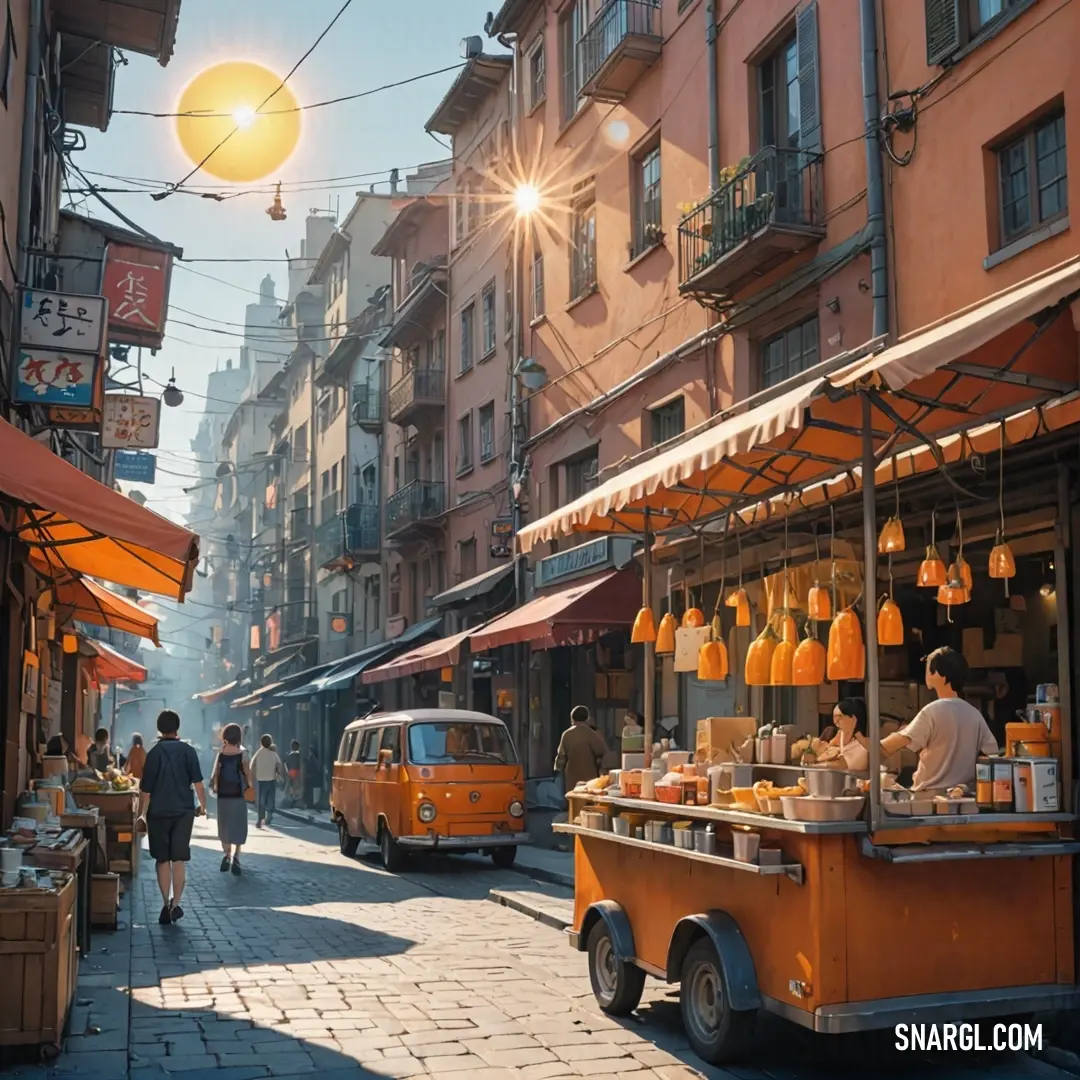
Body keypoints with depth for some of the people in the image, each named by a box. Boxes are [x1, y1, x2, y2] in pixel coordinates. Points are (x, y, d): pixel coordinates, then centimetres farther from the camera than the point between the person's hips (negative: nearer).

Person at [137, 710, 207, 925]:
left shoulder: (154, 752, -4)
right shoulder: (188, 751, -2)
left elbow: (146, 788, -3)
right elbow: (197, 782, -4)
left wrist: (142, 815, 4)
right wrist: (202, 805, 10)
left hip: (159, 813, 0)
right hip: (183, 811, 0)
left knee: (163, 860, 10)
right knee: (179, 859, 5)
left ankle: (166, 904, 10)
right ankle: (175, 904, 1)